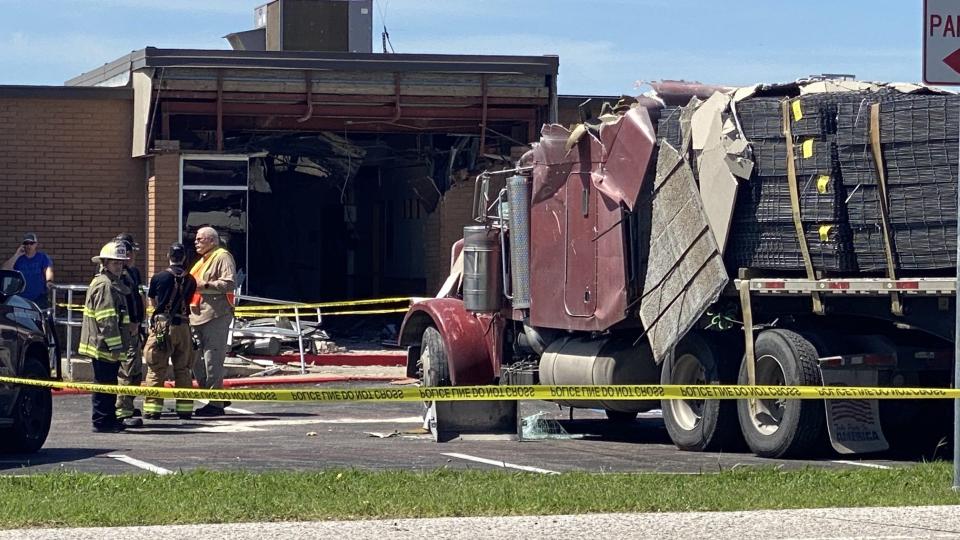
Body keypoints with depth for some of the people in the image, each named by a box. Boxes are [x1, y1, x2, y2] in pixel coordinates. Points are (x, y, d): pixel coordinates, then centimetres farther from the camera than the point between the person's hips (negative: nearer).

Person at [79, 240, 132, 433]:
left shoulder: (112, 283, 19)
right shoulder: (104, 285, -16)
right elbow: (106, 319, -22)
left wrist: (118, 344, 27)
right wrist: (115, 344, -23)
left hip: (106, 345, 11)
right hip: (104, 345, -11)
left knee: (108, 384, 16)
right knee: (104, 383, -6)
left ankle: (109, 419, 23)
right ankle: (101, 422, -3)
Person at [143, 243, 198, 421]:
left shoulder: (158, 277, -3)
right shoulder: (190, 280, 3)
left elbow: (152, 302, 12)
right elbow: (188, 302, 12)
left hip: (162, 325, -2)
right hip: (183, 326, 3)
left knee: (156, 369, 2)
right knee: (183, 369, 11)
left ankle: (153, 408, -1)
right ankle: (185, 408, 12)